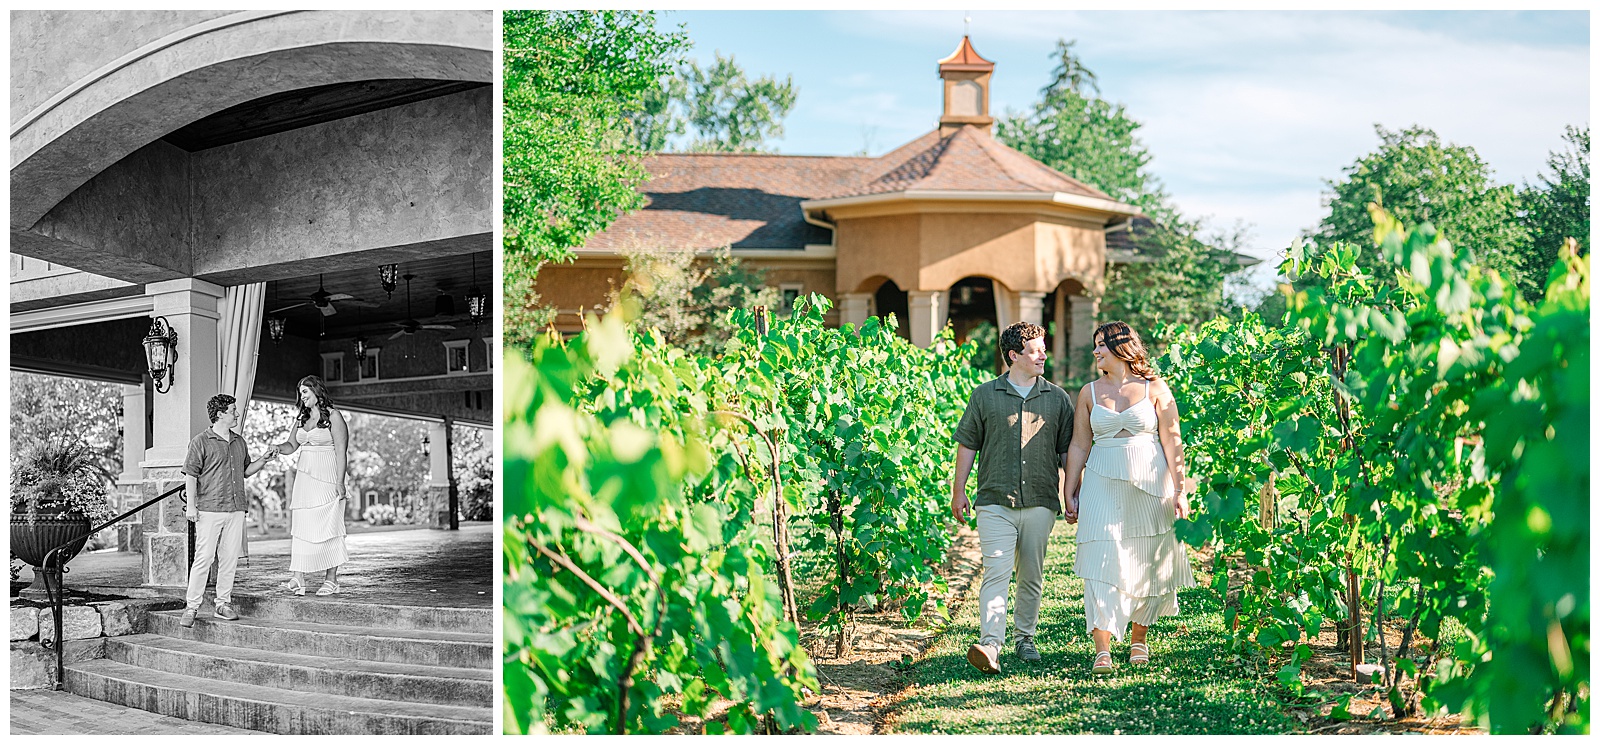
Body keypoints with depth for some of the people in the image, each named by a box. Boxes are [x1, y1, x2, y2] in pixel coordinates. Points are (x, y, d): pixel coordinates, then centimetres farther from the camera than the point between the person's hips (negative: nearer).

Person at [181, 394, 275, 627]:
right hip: (209, 509, -6)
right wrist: (190, 505, -11)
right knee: (204, 558, -8)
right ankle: (191, 607, -3)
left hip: (236, 509, 6)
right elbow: (190, 475, -5)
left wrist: (263, 460, 9)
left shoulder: (239, 442, 16)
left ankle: (223, 604, 15)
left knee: (230, 558, 6)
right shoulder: (201, 442, -3)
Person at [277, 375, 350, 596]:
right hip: (304, 477, 6)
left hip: (326, 478, -6)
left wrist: (340, 482, -15)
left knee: (327, 528, -4)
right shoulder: (301, 418, 15)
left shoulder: (333, 416, -4)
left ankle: (331, 579, 1)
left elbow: (341, 451, -9)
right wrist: (278, 448, -7)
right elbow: (291, 445, 16)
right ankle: (297, 577, -8)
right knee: (300, 526, -3)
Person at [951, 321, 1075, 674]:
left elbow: (1067, 450, 14)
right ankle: (990, 644, -22)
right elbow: (967, 444, 8)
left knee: (1031, 575, 9)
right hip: (995, 502, -2)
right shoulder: (985, 396, 4)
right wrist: (958, 491, 6)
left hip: (1040, 502, 2)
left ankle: (1025, 638, 25)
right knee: (996, 571, -13)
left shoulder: (1057, 399, 10)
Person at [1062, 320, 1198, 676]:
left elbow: (1172, 442, -1)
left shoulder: (1155, 388, 1)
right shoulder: (1089, 393, 9)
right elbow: (1079, 447, 10)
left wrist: (1180, 490, -6)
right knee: (1103, 564, -9)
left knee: (1147, 563, 6)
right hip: (1103, 485, 1)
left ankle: (1139, 639, 25)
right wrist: (1070, 495, 7)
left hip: (1149, 485, -1)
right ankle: (1102, 651, -11)